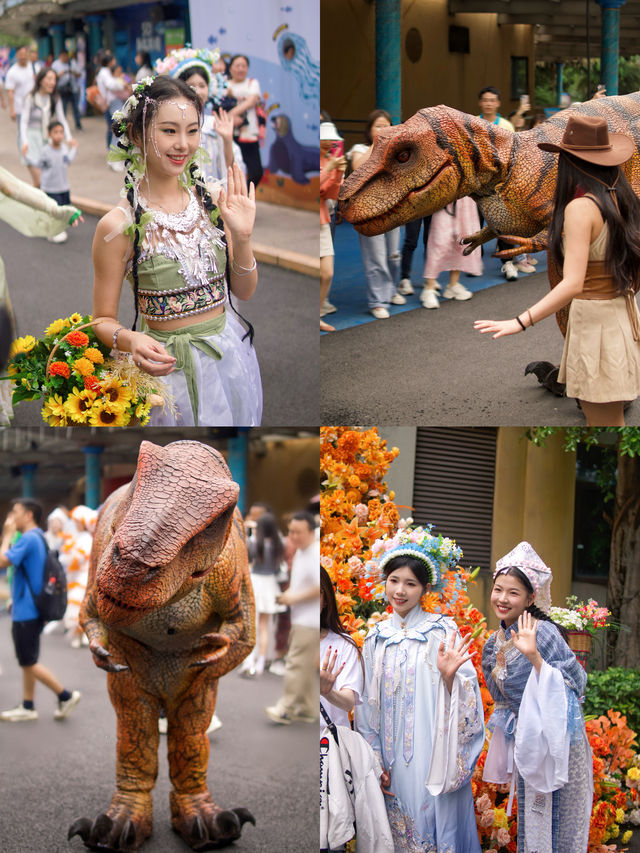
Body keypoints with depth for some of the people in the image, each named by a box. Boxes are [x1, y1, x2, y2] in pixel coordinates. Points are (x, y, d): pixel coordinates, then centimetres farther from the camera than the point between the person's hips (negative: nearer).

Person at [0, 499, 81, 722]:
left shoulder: (29, 539, -18)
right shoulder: (39, 538, 13)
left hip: (26, 612, -10)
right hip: (29, 610, 10)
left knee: (29, 662, -3)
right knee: (27, 662, 14)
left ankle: (65, 695, 1)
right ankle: (27, 707, 19)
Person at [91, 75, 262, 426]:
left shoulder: (210, 199, -2)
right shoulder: (119, 225, -15)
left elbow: (244, 290, 5)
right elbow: (104, 320, -8)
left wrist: (241, 236, -12)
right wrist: (131, 341, -30)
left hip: (231, 355, 5)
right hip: (171, 369, -5)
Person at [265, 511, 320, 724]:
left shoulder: (316, 555, -16)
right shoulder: (300, 552, 15)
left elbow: (321, 588, -22)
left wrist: (296, 597, -17)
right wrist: (288, 594, 11)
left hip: (310, 620, -10)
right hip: (300, 618, 10)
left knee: (297, 663, -9)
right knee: (307, 666, 14)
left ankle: (286, 709, -6)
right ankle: (307, 709, 20)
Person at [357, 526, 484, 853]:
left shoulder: (442, 632, -4)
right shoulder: (375, 638, 7)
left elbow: (465, 702, -5)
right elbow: (368, 705, 10)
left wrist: (449, 676, -25)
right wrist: (374, 761, 5)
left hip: (433, 753, -3)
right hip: (392, 760, 3)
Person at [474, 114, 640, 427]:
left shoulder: (581, 207, -20)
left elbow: (572, 284, -28)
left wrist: (520, 322, -31)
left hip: (594, 318, -8)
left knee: (603, 418, 0)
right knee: (592, 411, 19)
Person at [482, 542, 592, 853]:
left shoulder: (543, 632, -15)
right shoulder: (494, 643, 8)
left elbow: (572, 684, -19)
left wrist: (534, 656, -28)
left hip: (555, 742, -7)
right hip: (523, 742, 7)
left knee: (554, 822, -2)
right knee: (528, 825, 12)